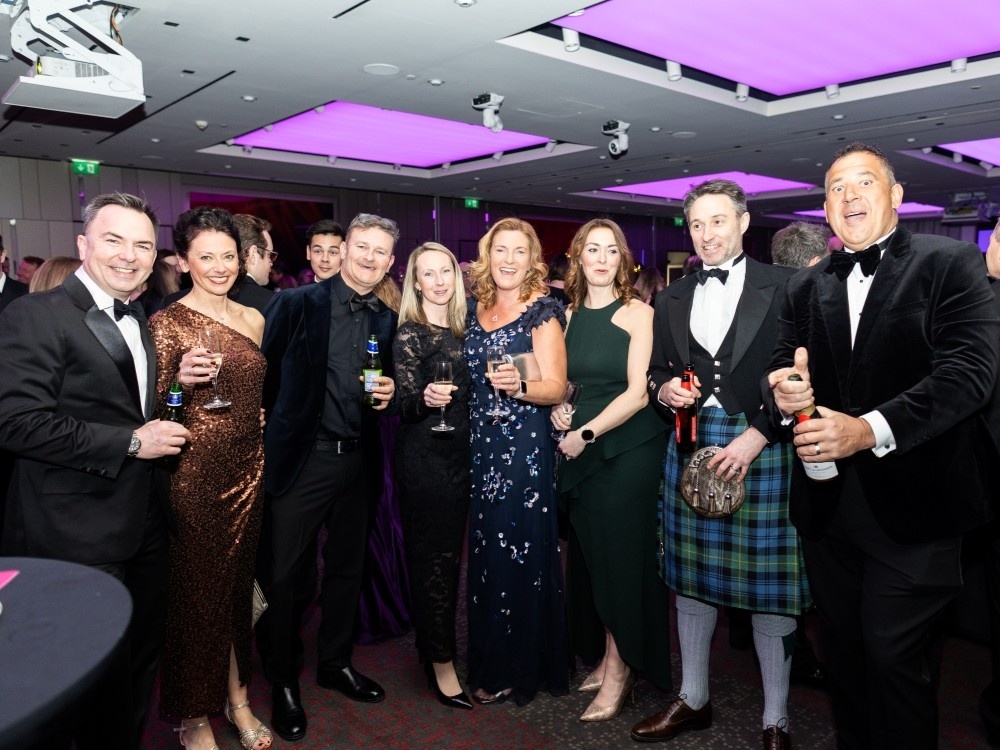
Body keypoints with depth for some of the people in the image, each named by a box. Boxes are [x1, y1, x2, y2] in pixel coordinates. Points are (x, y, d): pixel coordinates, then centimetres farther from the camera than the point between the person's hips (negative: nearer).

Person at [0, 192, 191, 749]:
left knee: (143, 658, 19)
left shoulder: (140, 321, 13)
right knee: (100, 676, 7)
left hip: (145, 529, 8)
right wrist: (130, 442, -19)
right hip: (81, 536, -7)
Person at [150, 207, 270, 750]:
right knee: (196, 589, 6)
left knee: (237, 585, 15)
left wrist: (263, 456, 13)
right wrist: (181, 380, -26)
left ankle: (237, 698, 32)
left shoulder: (253, 318, 9)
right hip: (194, 473, -5)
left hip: (248, 468, 5)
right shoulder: (167, 322, -8)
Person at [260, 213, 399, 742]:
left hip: (355, 459, 5)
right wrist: (274, 429, -8)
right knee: (284, 574, 6)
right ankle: (283, 680, 27)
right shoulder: (297, 303, -8)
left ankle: (335, 663, 38)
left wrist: (387, 394, -4)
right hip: (301, 458, -5)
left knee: (347, 568, 17)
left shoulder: (386, 320, 8)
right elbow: (263, 370, -6)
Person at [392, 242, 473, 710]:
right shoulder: (410, 333, -9)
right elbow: (405, 404, -15)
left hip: (460, 451, 7)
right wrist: (425, 398, -34)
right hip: (424, 455, -7)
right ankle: (440, 662, 12)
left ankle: (433, 645, 30)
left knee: (447, 552, 14)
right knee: (433, 554, 0)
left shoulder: (462, 328, 10)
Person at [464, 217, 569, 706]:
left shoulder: (541, 312, -7)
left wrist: (519, 386, -32)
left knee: (519, 553, 2)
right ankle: (489, 661, 29)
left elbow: (556, 388, -14)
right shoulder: (477, 310, 11)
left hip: (524, 448, -6)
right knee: (486, 553, 13)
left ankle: (517, 670, 19)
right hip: (480, 447, 6)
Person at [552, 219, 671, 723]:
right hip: (580, 450, 5)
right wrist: (556, 409, -1)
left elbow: (638, 392, -13)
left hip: (628, 448, -5)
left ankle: (620, 667, 18)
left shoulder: (637, 314, -6)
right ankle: (606, 656, 26)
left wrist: (588, 433, -14)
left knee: (621, 553, 2)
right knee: (590, 553, 10)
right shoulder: (569, 316, 10)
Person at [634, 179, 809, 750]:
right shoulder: (672, 299, 13)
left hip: (762, 447, -4)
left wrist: (756, 437, -15)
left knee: (769, 587, 3)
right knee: (691, 576, 13)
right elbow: (657, 373, 17)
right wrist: (663, 390, -5)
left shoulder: (783, 288, -2)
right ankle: (693, 699, 31)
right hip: (690, 446, 5)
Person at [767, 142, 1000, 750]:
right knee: (844, 649, 17)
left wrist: (871, 428, -26)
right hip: (828, 502, 5)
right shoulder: (806, 288, 11)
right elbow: (785, 368, 9)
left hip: (911, 502, -5)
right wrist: (785, 391, -15)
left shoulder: (950, 263, -4)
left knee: (895, 655, 1)